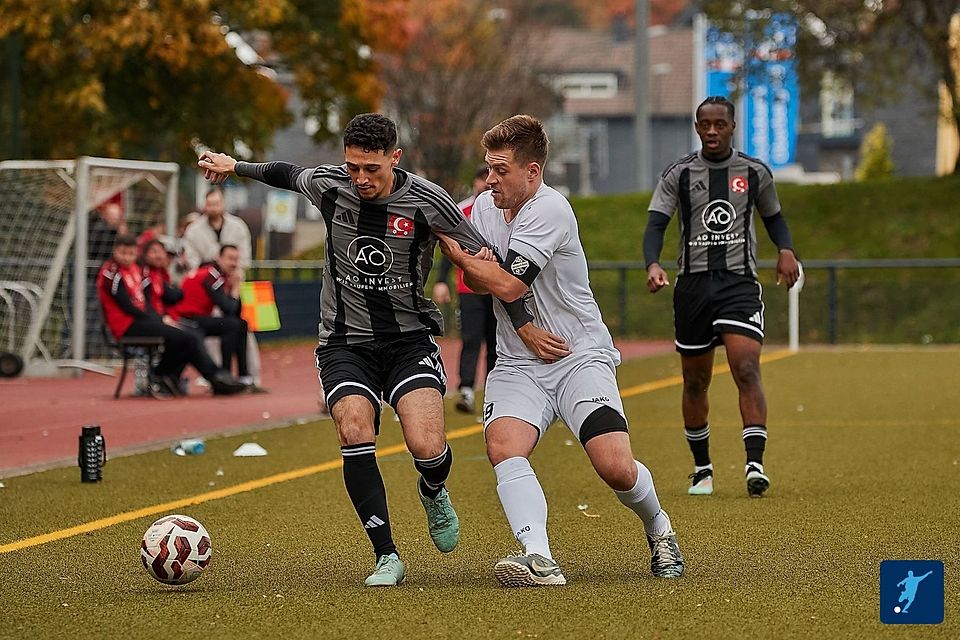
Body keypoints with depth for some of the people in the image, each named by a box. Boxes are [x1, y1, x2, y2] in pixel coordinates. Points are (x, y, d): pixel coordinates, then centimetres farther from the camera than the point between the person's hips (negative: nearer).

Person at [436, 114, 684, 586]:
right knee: (503, 447, -27)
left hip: (580, 357, -5)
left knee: (616, 468, -18)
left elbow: (506, 285, -19)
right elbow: (476, 281, 10)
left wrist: (450, 246, -7)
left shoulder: (550, 210, -15)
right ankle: (539, 559, -39)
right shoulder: (484, 206, 7)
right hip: (518, 365, 5)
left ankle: (659, 529, 15)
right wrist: (523, 327, -7)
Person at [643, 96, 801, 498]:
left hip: (739, 283, -1)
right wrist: (653, 264, -22)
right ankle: (702, 469, 23)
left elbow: (773, 218, 21)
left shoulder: (755, 173, 8)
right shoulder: (678, 174, 5)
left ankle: (755, 463, -23)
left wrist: (786, 250, 0)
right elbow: (656, 224, -2)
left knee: (746, 370, -20)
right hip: (693, 283, 1)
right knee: (695, 382, 8)